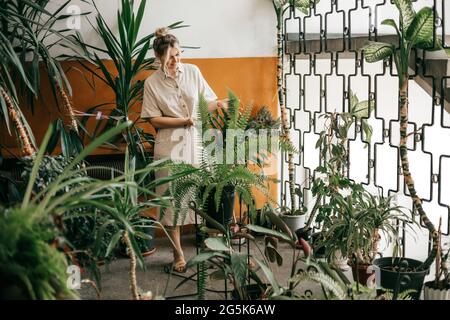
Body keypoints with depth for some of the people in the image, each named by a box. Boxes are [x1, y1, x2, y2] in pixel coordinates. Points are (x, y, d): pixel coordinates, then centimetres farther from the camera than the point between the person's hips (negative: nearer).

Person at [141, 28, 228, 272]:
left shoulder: (192, 71, 4)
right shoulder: (152, 83, -2)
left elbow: (207, 101, 6)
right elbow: (155, 120, -5)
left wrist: (218, 104, -16)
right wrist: (184, 121, -16)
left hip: (195, 141, 2)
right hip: (170, 145, -2)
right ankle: (178, 253, 12)